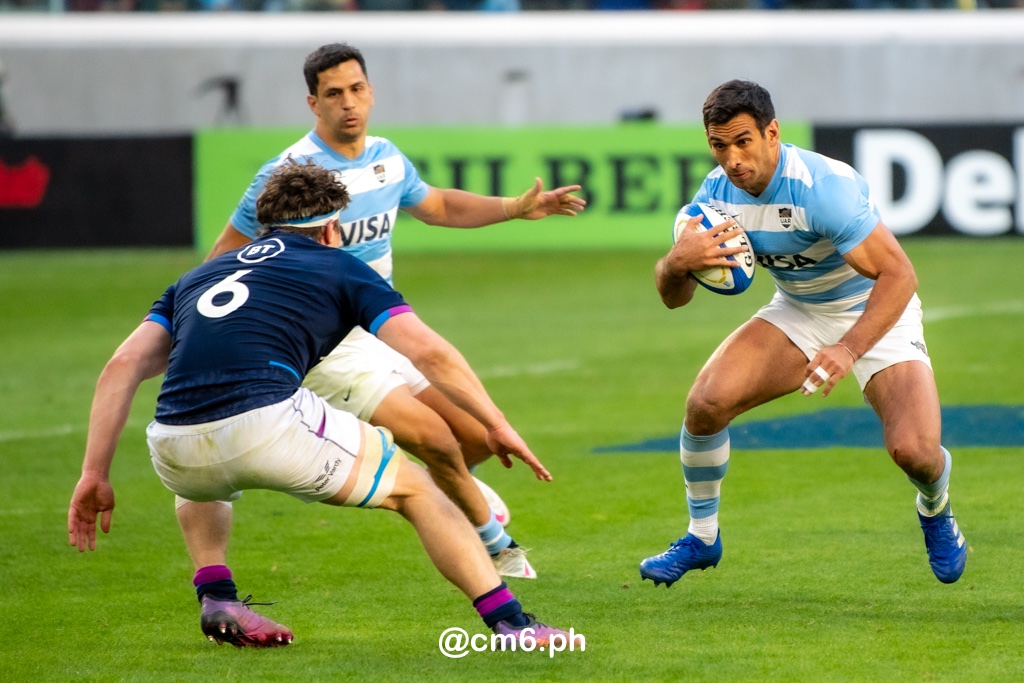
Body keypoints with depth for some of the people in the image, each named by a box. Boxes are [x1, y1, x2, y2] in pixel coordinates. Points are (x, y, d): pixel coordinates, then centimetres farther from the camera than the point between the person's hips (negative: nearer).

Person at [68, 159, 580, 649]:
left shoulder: (196, 278, 30)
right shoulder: (339, 267, 20)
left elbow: (123, 366, 18)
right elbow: (429, 353, 8)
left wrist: (94, 475, 17)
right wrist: (498, 426, 17)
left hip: (176, 448, 4)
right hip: (267, 422, -4)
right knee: (412, 488, 18)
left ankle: (217, 599, 21)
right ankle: (510, 622, 10)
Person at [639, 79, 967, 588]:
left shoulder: (823, 187, -31)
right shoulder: (717, 193, -12)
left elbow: (898, 274, -33)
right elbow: (672, 296, -7)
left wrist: (848, 350, -45)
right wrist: (677, 262, -32)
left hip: (876, 315, -5)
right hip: (797, 313, 5)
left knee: (913, 450, -25)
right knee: (706, 401, -18)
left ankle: (935, 512, 15)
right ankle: (702, 537, 6)